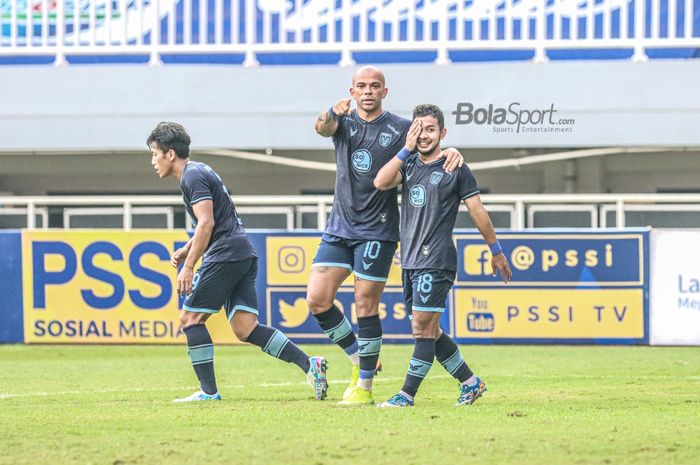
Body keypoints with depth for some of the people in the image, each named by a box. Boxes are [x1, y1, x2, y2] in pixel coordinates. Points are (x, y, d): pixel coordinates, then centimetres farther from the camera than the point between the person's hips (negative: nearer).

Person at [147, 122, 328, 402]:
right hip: (244, 255, 9)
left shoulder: (192, 176, -8)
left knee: (190, 318, -2)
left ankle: (208, 391, -4)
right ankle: (308, 364, -10)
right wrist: (186, 251, 20)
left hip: (225, 254, -9)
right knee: (245, 329, 1)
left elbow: (206, 223, -18)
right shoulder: (198, 172, 24)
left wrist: (188, 266, -19)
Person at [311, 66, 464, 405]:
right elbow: (323, 128, -15)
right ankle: (358, 358, 16)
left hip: (377, 231, -4)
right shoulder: (344, 122, 7)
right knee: (317, 300, -4)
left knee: (365, 307, -4)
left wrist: (451, 152, -24)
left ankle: (364, 386, 6)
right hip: (339, 226, 4)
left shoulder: (400, 129, 1)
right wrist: (332, 113, -41)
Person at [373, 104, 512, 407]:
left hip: (436, 261, -7)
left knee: (423, 328, -10)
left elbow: (477, 211, 3)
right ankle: (470, 383, 22)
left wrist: (496, 250, 6)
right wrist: (406, 149, -6)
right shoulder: (408, 164, 12)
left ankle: (407, 394, -10)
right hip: (410, 260, 7)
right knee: (429, 331, 11)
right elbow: (381, 182, -6)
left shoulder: (455, 168, -1)